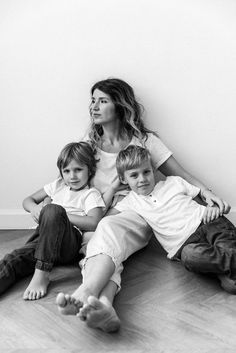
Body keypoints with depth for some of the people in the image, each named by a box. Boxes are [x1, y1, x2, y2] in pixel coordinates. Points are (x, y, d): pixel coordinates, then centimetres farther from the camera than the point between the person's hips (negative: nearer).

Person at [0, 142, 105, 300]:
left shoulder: (91, 194, 6)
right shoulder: (58, 186, 22)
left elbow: (94, 223, -12)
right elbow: (27, 200, 27)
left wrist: (61, 215, -11)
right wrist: (34, 208, 2)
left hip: (71, 242, -5)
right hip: (44, 237, 5)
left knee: (52, 210, -34)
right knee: (13, 259, -26)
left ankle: (42, 274, -35)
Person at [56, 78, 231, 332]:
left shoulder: (143, 140, 10)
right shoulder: (90, 146, 19)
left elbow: (180, 175, 6)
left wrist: (207, 193, -13)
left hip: (137, 217, -2)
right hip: (98, 221, 2)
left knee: (109, 228, -38)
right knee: (101, 247, -34)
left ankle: (85, 292, -60)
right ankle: (103, 306, -61)